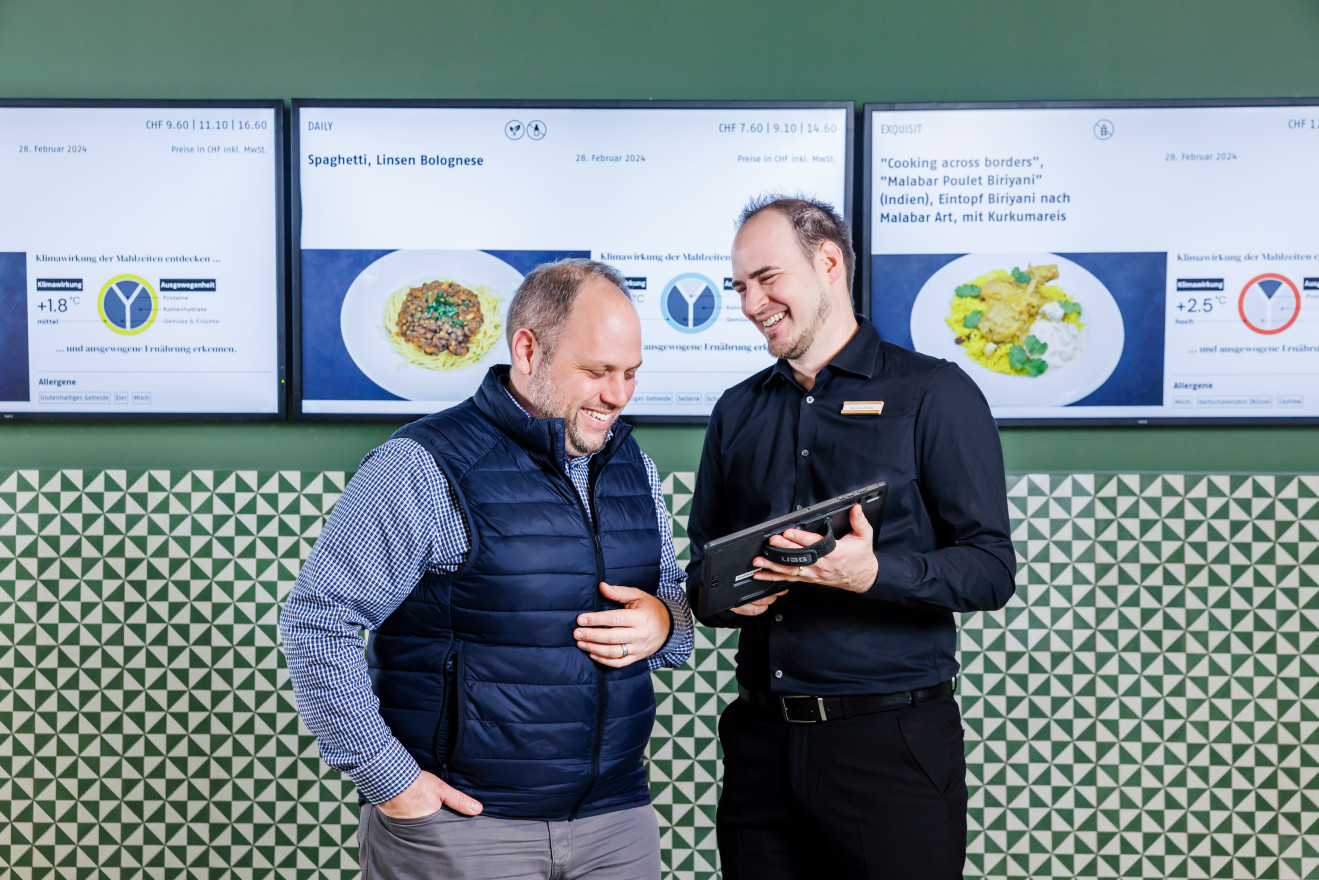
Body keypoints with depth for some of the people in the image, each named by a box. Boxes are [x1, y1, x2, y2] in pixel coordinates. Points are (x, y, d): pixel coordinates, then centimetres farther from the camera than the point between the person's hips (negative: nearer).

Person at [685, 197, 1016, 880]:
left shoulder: (934, 394, -3)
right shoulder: (738, 411, 14)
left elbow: (991, 568, -8)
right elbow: (701, 562, 18)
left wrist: (874, 573, -24)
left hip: (892, 741, -4)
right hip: (761, 739, 5)